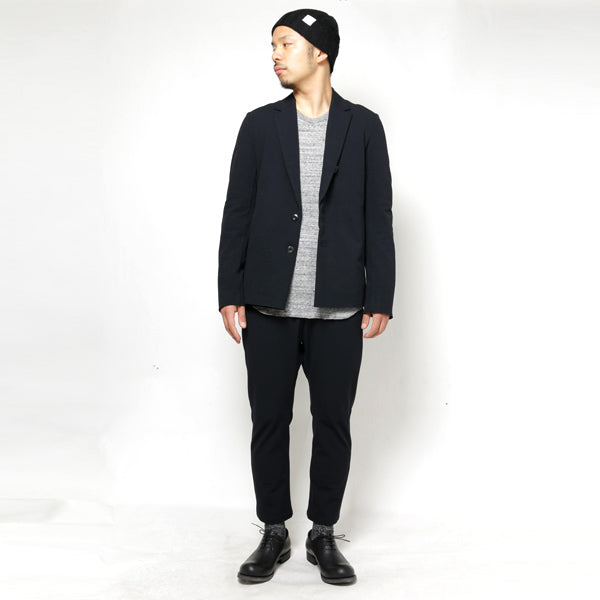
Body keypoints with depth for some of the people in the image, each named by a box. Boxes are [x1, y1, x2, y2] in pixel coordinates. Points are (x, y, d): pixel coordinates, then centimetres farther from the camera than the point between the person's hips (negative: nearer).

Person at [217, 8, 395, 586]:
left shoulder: (362, 126, 6)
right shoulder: (260, 125, 8)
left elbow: (378, 217, 4)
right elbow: (237, 213, 6)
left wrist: (380, 298, -1)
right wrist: (229, 295, 0)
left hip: (338, 311, -1)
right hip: (268, 307, 1)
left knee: (333, 423, 7)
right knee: (269, 421, 8)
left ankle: (323, 534, 24)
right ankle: (274, 534, 24)